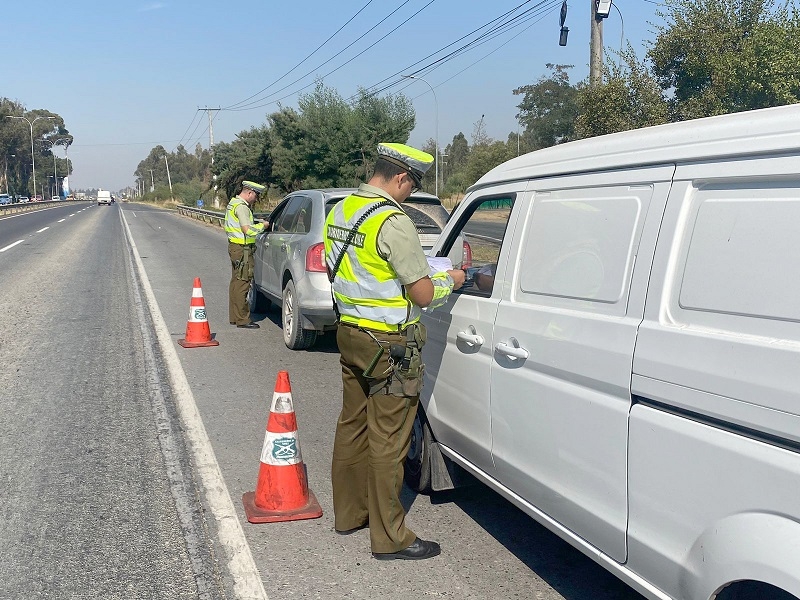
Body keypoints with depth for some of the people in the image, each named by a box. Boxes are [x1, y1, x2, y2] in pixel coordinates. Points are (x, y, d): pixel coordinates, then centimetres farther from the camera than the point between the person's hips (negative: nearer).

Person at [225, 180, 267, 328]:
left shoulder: (234, 203, 16)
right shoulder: (241, 206, -17)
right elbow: (248, 230, -27)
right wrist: (263, 225, -14)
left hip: (235, 247, 11)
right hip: (242, 249, -11)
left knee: (236, 282, 16)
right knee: (242, 284, -7)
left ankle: (234, 317, 24)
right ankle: (242, 320, -5)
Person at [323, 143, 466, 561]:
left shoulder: (339, 212, 7)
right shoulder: (392, 222, -21)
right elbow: (423, 295, -18)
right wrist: (450, 281, 2)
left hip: (350, 333, 9)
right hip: (389, 344, -9)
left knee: (352, 425, 18)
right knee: (387, 440, 0)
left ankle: (348, 512, 32)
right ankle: (389, 537, 10)